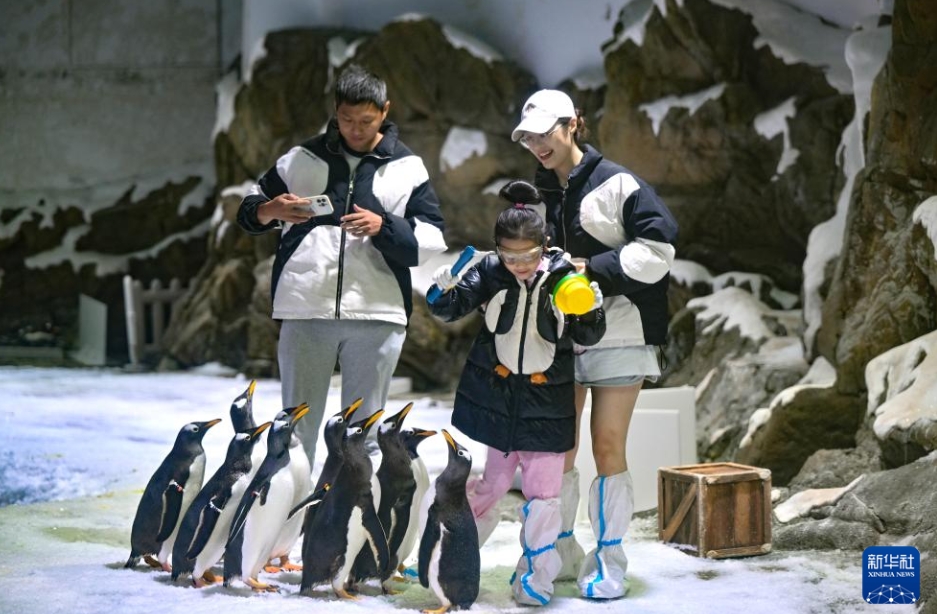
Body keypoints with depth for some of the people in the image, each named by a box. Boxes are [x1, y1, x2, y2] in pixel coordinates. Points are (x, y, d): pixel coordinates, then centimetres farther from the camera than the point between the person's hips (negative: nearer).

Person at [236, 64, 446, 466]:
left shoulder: (407, 168, 7)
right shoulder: (302, 160, 9)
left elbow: (432, 239, 3)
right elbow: (249, 209, 15)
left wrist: (384, 227, -15)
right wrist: (269, 210, -9)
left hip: (377, 314, 0)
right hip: (305, 311, 0)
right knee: (297, 426, 5)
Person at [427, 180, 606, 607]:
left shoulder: (563, 276, -10)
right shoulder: (490, 272, -8)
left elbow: (586, 337, -4)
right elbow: (452, 309, -6)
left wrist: (592, 313, -25)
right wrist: (446, 292, -28)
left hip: (546, 397, -1)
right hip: (497, 394, 1)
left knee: (543, 489, -1)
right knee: (494, 479, 11)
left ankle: (535, 576, 10)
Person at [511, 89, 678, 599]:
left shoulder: (615, 184, -9)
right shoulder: (539, 194, 12)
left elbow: (657, 249, -14)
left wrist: (591, 266, -16)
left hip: (617, 332, -6)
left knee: (608, 447, -4)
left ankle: (609, 561, 4)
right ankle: (559, 553, 19)